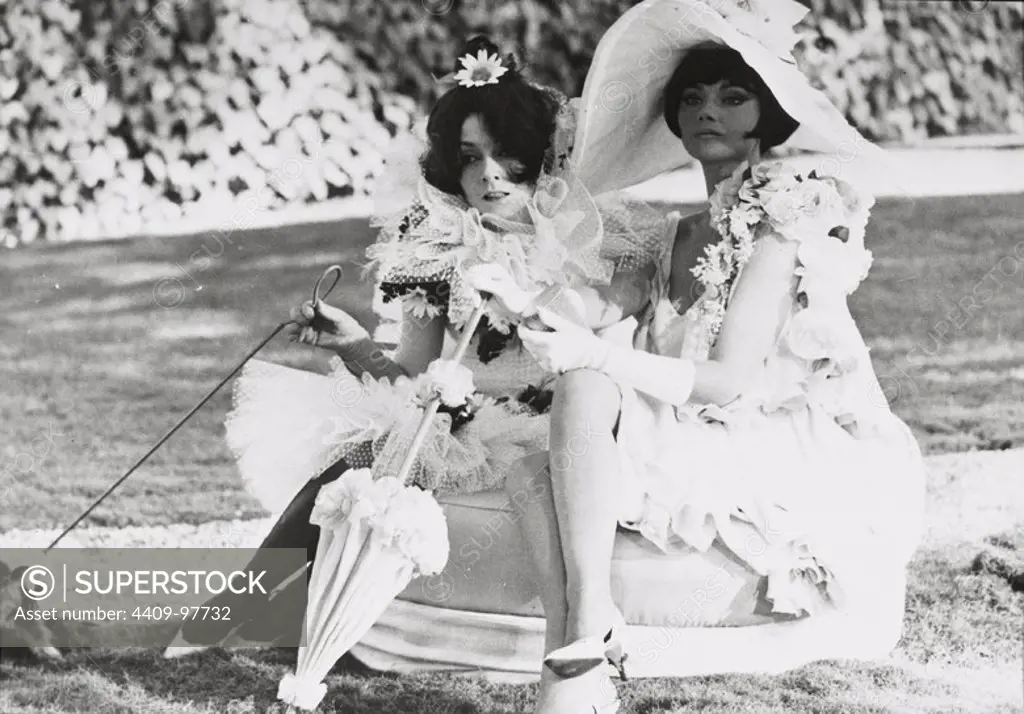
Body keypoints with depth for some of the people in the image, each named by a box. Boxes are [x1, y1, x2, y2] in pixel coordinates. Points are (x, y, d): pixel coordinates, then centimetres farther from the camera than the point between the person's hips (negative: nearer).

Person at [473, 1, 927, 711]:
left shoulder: (787, 207, -7)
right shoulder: (691, 232, 18)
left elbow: (728, 380, -16)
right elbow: (651, 375, 9)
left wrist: (593, 354, -24)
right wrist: (535, 313, 2)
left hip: (815, 460, -8)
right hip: (722, 454, 8)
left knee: (587, 391, -23)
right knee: (535, 474, -11)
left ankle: (590, 622, -26)